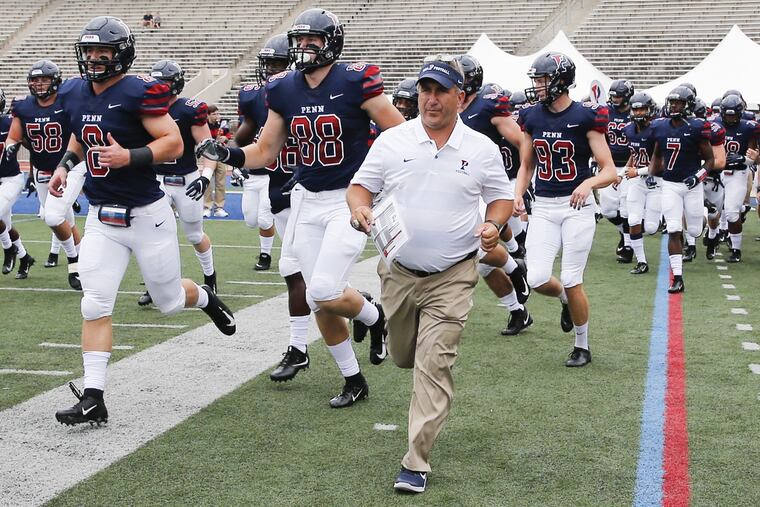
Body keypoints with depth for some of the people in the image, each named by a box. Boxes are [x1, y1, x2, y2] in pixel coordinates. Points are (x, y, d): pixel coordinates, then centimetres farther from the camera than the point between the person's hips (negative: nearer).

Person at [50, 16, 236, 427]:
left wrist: (129, 157, -28)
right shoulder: (76, 96, 6)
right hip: (101, 218, 5)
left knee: (169, 301, 10)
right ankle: (93, 398, -3)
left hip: (146, 214, -5)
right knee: (95, 306, -5)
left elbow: (174, 143, -16)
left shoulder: (138, 93, -14)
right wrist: (64, 165, 8)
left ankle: (205, 298, 47)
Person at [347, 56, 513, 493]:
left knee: (434, 367, -9)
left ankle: (417, 463, -4)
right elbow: (360, 185, 4)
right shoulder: (392, 141, -2)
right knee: (403, 356, 18)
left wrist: (494, 224, -12)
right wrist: (361, 208, -18)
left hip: (452, 278, -2)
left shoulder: (482, 149, -2)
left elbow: (502, 196, 9)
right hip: (398, 272, 3)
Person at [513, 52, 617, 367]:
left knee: (571, 282, -2)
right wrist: (518, 196, -2)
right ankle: (566, 300, 29)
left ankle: (582, 346, 20)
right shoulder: (532, 117, 5)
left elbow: (610, 172, -10)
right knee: (537, 279, -8)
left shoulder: (585, 117, -10)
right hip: (543, 208, 4)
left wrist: (589, 183, -30)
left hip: (577, 207, -4)